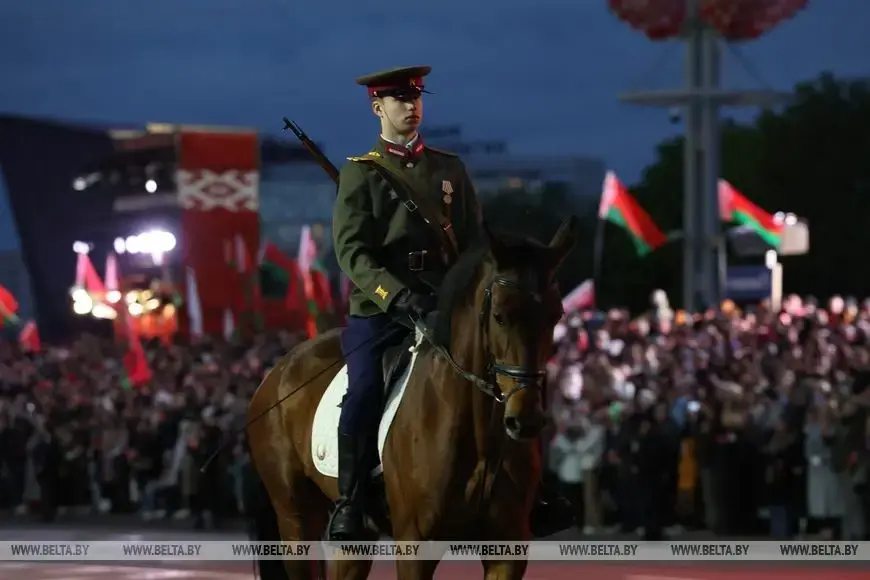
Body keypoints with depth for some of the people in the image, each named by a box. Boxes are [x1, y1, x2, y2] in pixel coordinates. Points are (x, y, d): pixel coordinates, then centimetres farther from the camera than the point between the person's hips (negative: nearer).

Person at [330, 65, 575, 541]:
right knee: (362, 399, -24)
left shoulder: (450, 168, 15)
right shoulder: (360, 172, 4)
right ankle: (348, 508, -11)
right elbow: (351, 251, -7)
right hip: (378, 310, -4)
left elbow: (473, 242, 15)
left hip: (445, 305, 4)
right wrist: (400, 296, -21)